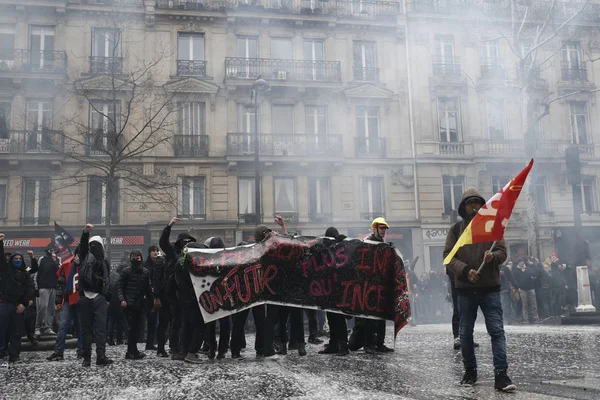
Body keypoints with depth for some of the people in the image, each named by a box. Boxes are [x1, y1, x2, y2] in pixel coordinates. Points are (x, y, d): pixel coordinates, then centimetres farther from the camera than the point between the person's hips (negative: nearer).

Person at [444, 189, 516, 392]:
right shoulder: (455, 229, 5)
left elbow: (502, 252, 2)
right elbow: (448, 257, -2)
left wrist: (493, 256, -23)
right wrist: (465, 270, -19)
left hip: (490, 288, 0)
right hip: (465, 289, 1)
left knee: (497, 331, -7)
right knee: (465, 333, 9)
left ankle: (501, 374, -7)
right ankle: (470, 370, 23)